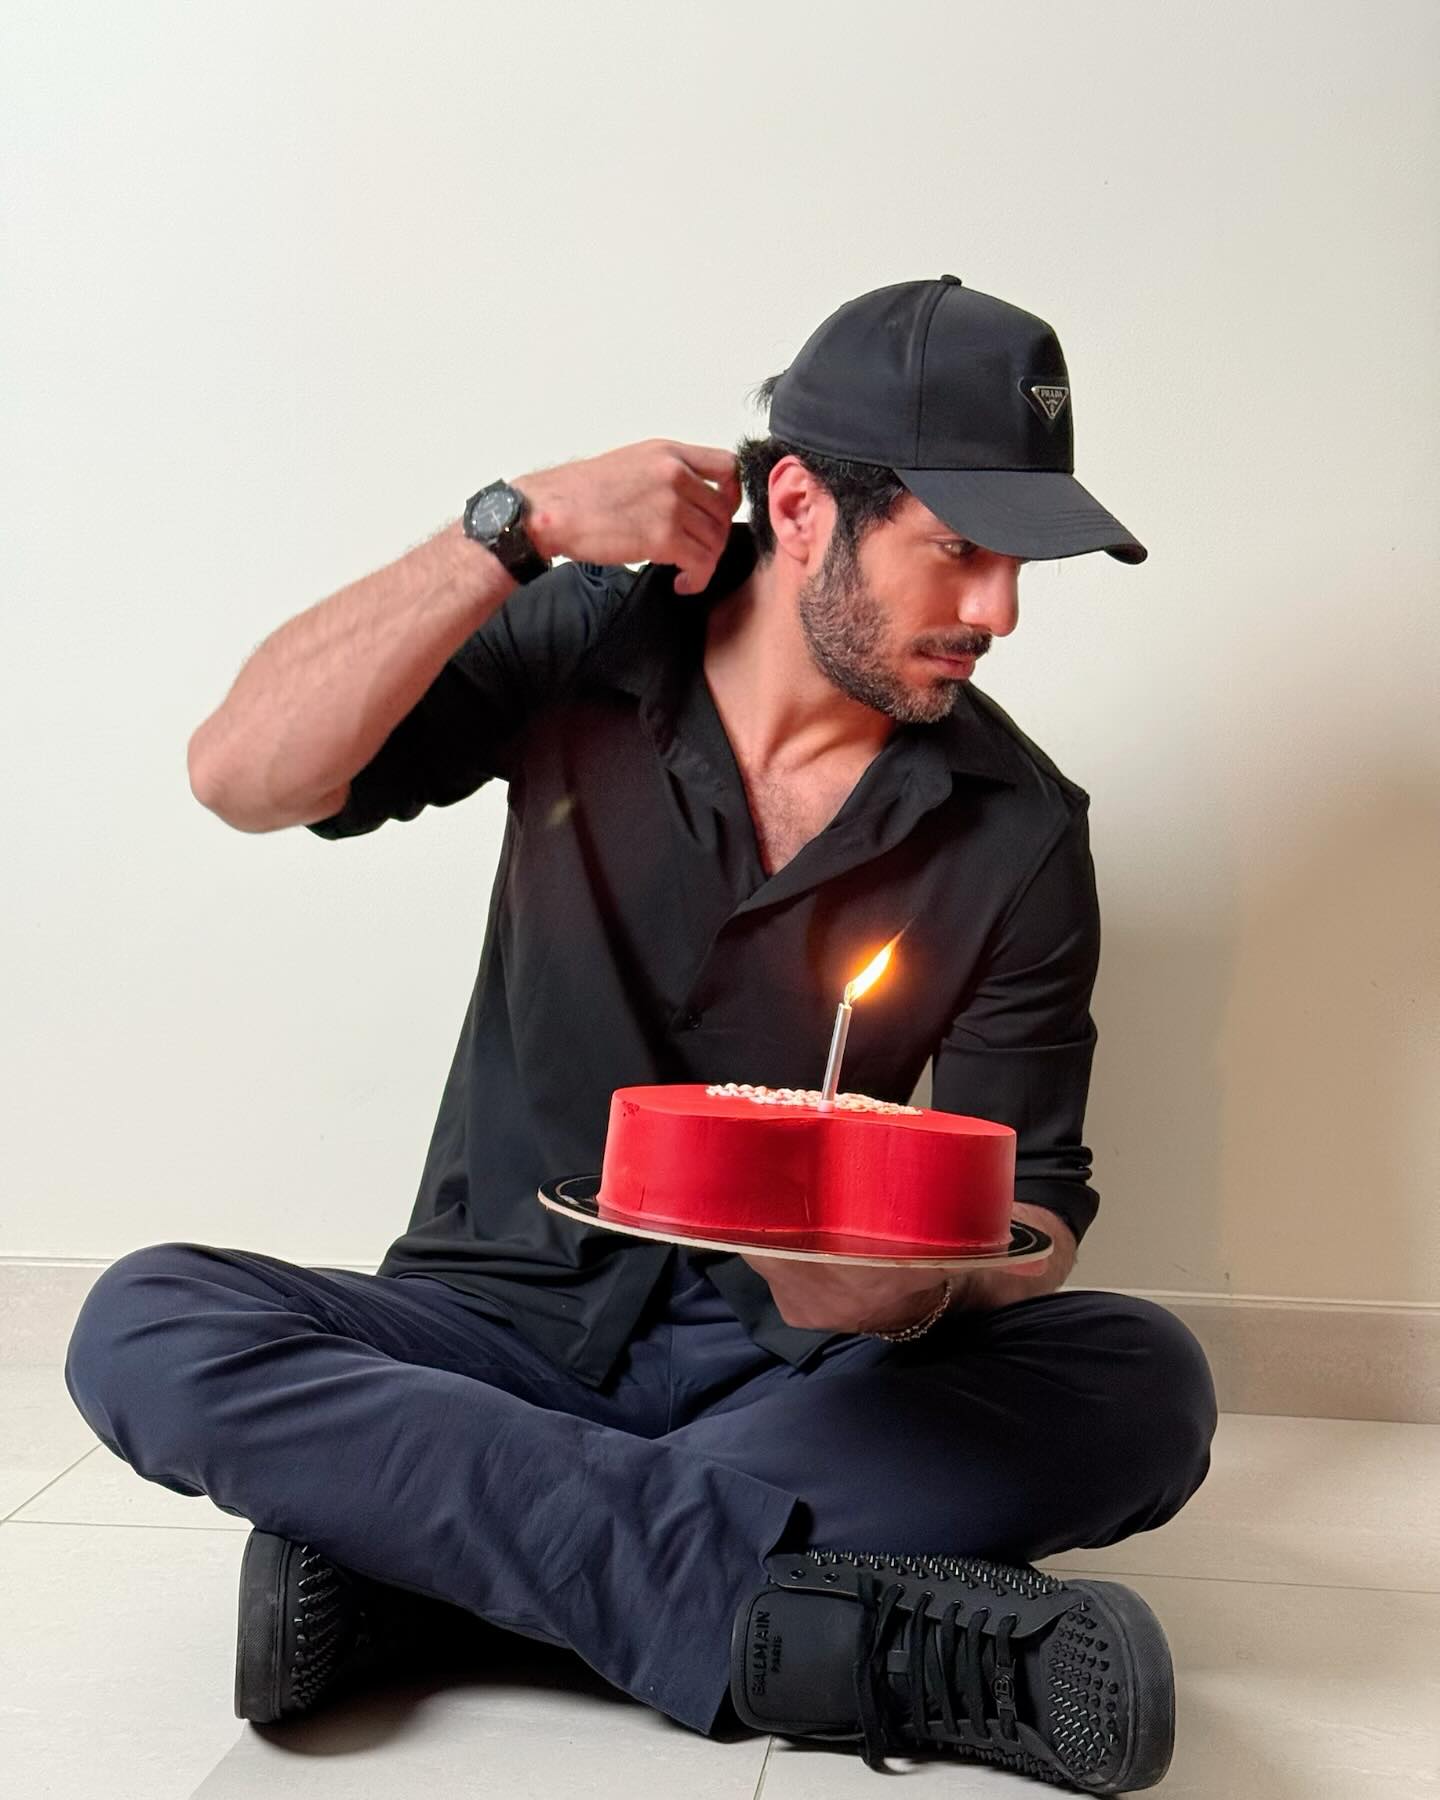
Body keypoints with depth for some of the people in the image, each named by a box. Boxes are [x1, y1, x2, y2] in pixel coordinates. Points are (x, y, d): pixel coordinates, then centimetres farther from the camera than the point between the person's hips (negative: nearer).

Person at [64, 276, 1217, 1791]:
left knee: (1144, 1384, -27)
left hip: (788, 1363, 1)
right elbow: (241, 774, -14)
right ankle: (800, 1629, -33)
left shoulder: (1018, 832, -3)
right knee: (143, 1328, -27)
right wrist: (520, 527, -18)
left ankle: (399, 1524, -28)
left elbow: (1029, 1200, 0)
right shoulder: (580, 652, -3)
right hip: (502, 1320, 0)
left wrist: (928, 1287, -24)